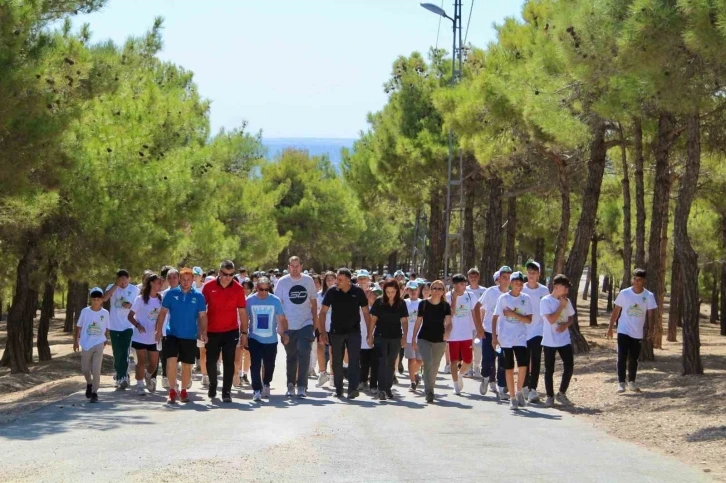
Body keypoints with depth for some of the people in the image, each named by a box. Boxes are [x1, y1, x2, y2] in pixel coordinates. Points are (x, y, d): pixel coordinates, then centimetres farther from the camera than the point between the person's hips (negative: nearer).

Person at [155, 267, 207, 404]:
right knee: (171, 360, -16)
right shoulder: (171, 294, 0)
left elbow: (202, 316, 4)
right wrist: (159, 330, -2)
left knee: (187, 365, 8)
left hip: (190, 336, 1)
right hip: (172, 334, -1)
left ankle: (184, 391, 22)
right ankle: (172, 391, -6)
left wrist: (203, 333, -4)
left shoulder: (198, 296, 1)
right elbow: (163, 312, 4)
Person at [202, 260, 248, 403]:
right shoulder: (208, 287, -4)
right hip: (212, 331, 1)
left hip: (231, 331, -1)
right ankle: (212, 385, 34)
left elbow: (242, 312, 1)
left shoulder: (238, 288, -3)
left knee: (229, 363, -4)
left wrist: (244, 332, -1)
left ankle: (226, 392, 1)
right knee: (211, 361, 9)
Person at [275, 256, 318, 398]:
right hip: (289, 326, 0)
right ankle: (290, 385, 23)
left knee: (304, 354, -13)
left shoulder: (308, 280, 4)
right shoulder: (282, 282, -1)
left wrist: (315, 321, 7)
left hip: (306, 324, 0)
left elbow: (313, 301, 11)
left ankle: (302, 386, -11)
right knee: (291, 357, 10)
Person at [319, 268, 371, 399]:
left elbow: (366, 313, 1)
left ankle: (353, 389, -15)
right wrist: (322, 332, -6)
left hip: (353, 332, -1)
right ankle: (338, 389, 18)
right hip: (336, 332, 1)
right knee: (337, 362, 8)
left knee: (354, 360, -11)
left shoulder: (358, 292, -7)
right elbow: (323, 312, 0)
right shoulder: (332, 292, -6)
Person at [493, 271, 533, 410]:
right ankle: (512, 397, 10)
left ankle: (519, 391, 7)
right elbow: (495, 318, 3)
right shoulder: (503, 298, 0)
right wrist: (494, 336, -4)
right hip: (505, 338, -1)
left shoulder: (526, 298, 3)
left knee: (523, 365, -15)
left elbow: (529, 320, -2)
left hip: (520, 338, 1)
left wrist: (513, 314, -13)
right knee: (509, 368, 2)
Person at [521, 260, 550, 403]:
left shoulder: (544, 290, 2)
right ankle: (525, 386, 24)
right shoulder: (521, 290, -1)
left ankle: (533, 389, -9)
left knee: (536, 361, -7)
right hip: (523, 330, 0)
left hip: (538, 330, 0)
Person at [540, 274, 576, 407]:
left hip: (564, 340, 4)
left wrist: (565, 325, -8)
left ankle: (562, 393, 13)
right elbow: (551, 319, -19)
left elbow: (571, 318, 14)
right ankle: (550, 396, 13)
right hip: (550, 341, -4)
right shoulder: (546, 301, -11)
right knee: (549, 369, 3)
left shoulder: (567, 301, 5)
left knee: (569, 366, -2)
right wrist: (561, 306, -16)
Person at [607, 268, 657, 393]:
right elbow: (616, 311, 2)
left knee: (633, 359, 11)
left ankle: (632, 382, 24)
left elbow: (651, 315, -3)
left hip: (638, 334, 2)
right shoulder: (624, 293, -5)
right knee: (622, 357, -9)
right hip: (623, 331, -1)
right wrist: (610, 327, 1)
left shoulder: (649, 296, -4)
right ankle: (621, 383, -7)